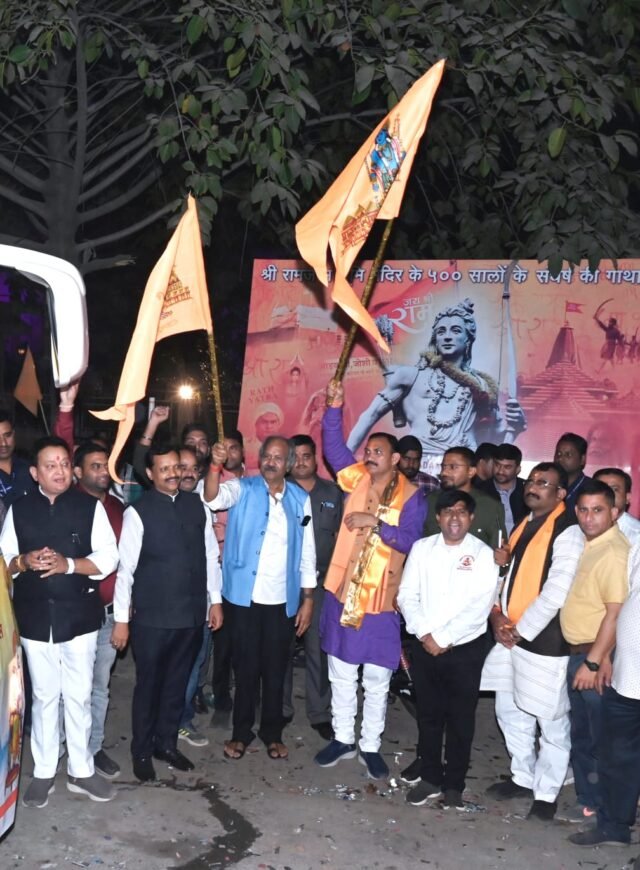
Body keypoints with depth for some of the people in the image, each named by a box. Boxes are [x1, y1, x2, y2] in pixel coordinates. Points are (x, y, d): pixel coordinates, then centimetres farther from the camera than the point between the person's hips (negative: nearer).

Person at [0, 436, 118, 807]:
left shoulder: (90, 506, -2)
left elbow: (108, 557, -7)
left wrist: (68, 564, -20)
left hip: (79, 616, -1)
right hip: (35, 617, 1)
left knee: (79, 695, 9)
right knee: (44, 696, 11)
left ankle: (81, 771, 23)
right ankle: (44, 772, 25)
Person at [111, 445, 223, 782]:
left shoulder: (197, 505, 3)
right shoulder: (138, 512, -10)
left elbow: (210, 555, 9)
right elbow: (125, 567, -10)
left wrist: (215, 600, 8)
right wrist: (122, 618, -10)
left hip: (192, 614, 4)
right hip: (152, 617, -4)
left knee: (177, 682, 16)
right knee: (149, 684, 9)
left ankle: (166, 743, 33)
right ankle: (142, 751, 26)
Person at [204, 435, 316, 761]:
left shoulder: (300, 499, 5)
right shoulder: (243, 489, -1)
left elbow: (307, 551, 7)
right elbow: (214, 497, -22)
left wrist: (308, 599, 5)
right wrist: (215, 465, -39)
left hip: (283, 600, 2)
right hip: (244, 596, -1)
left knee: (275, 668, 11)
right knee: (245, 666, 8)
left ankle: (272, 733, 27)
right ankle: (241, 732, 24)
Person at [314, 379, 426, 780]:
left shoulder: (411, 496, -6)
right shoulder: (357, 478, 5)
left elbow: (411, 540, -15)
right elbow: (334, 446, 1)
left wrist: (375, 522, -23)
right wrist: (335, 406, -10)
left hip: (381, 600, -3)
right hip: (342, 592, 3)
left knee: (376, 682, 9)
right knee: (341, 675, 14)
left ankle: (371, 746, 23)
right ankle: (343, 738, 28)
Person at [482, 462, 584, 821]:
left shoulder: (568, 532, -13)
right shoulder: (523, 526, 13)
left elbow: (556, 593, -18)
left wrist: (521, 630, -13)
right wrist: (498, 614, 0)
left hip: (544, 641, -8)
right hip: (510, 636, 8)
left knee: (551, 723, 4)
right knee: (510, 712, 18)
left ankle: (546, 793, 20)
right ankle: (524, 778, 35)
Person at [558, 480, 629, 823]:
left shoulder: (615, 552, -19)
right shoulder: (587, 544, 9)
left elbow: (616, 612, -23)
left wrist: (593, 662, -21)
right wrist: (583, 659, 11)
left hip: (597, 657, -9)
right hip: (577, 653, 9)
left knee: (602, 738, 3)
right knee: (581, 734, 18)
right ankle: (588, 801, 31)